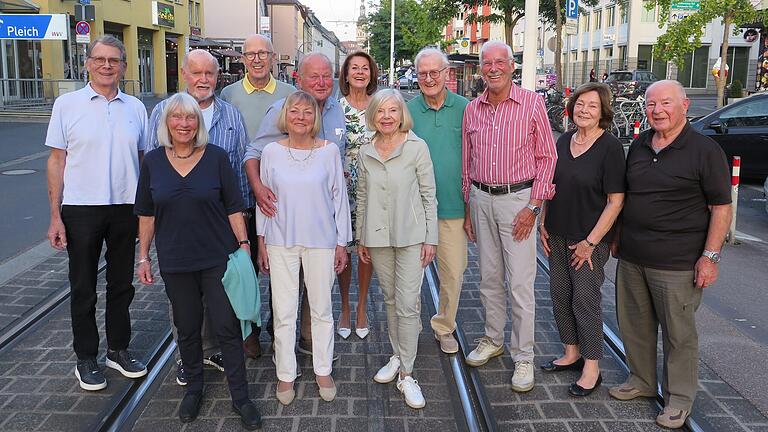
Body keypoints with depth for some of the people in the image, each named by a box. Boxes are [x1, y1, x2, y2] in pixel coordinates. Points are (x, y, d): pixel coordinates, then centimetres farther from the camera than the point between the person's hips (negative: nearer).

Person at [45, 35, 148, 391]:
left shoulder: (135, 108, 5)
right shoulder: (67, 104, -2)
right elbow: (57, 161, -2)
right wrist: (55, 216, -7)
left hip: (125, 208, 3)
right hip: (81, 210, -2)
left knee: (122, 285, 13)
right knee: (83, 289, 8)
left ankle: (118, 350, 29)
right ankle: (86, 359, 22)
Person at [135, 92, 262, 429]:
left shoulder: (217, 157, -4)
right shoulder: (153, 161, 2)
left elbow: (234, 208, 0)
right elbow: (146, 214, 7)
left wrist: (244, 244, -5)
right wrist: (143, 256, 6)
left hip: (218, 259, -2)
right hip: (175, 262, 2)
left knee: (227, 327, 0)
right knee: (187, 329, 13)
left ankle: (240, 397, 13)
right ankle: (193, 389, 33)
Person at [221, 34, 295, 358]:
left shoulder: (290, 94, 4)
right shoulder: (229, 95, 2)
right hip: (243, 194, 0)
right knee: (246, 264, 8)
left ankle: (279, 327, 26)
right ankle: (248, 328, 24)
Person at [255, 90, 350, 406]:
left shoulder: (329, 151, -3)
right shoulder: (271, 152, -1)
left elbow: (339, 197, 2)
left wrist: (342, 243, 1)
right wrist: (261, 242, 6)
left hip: (321, 240, 0)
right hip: (281, 241, 1)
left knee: (321, 308, 11)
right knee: (283, 312, 7)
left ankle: (323, 371, 28)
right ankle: (285, 374, 23)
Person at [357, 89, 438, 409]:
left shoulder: (417, 148, -6)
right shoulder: (365, 153, 5)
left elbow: (429, 195, -4)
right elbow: (362, 198, 12)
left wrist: (431, 238, -6)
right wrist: (360, 238, 12)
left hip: (411, 235, -4)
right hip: (378, 238, 4)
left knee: (407, 304, -4)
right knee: (390, 299, 15)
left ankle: (406, 375, 5)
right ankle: (397, 356, 31)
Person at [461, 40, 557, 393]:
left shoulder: (532, 103, -5)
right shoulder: (472, 109, 7)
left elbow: (547, 157, -5)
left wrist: (533, 206, -11)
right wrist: (468, 208, 11)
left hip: (517, 198, -4)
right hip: (480, 199, 4)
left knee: (520, 283, -3)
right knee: (489, 277, 14)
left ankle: (523, 357, 10)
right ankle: (493, 340, 31)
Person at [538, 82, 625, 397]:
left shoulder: (610, 147, -13)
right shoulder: (564, 140, 6)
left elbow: (615, 201, -14)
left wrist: (591, 242, -16)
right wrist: (543, 224, 7)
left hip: (589, 239, -6)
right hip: (558, 235, 6)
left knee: (585, 299, 0)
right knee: (560, 294, 13)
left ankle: (591, 369, 14)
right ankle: (571, 353, 31)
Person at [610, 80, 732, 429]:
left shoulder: (705, 150, -8)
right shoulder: (638, 146, 10)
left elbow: (721, 207, -9)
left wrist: (710, 256, -14)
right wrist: (618, 237, 17)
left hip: (676, 262, -6)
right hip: (631, 256, 6)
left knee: (679, 333, 5)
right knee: (634, 324, 15)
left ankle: (680, 398, 21)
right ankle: (641, 381, 34)